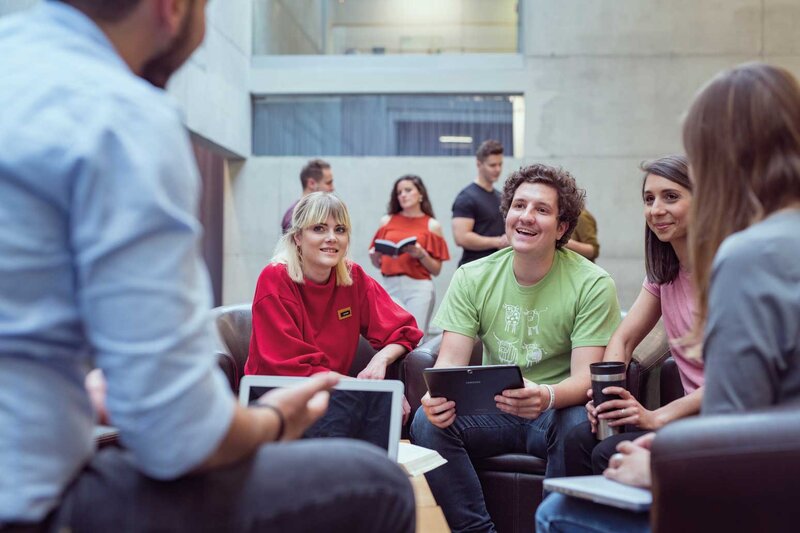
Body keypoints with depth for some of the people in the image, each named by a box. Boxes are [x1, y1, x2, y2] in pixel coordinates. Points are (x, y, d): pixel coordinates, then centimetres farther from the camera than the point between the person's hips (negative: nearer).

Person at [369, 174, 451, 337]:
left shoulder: (432, 225, 5)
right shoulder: (387, 221, 11)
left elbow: (436, 270, 4)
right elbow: (378, 263, 15)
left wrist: (421, 254, -12)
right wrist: (374, 255, -6)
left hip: (419, 288, -2)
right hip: (390, 287, 2)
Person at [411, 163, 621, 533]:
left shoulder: (591, 284, -8)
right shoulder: (472, 278, 1)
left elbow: (585, 377, -15)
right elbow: (451, 360, -5)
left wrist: (547, 396, -40)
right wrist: (439, 394, -30)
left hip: (557, 410, -2)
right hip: (493, 411, 3)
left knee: (580, 428, -35)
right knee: (428, 422, -24)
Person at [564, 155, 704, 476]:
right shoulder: (664, 272, 11)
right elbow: (623, 339, 13)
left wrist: (657, 417, -24)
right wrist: (608, 393, -7)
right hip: (695, 413, 7)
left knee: (610, 455, -24)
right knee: (580, 441, -12)